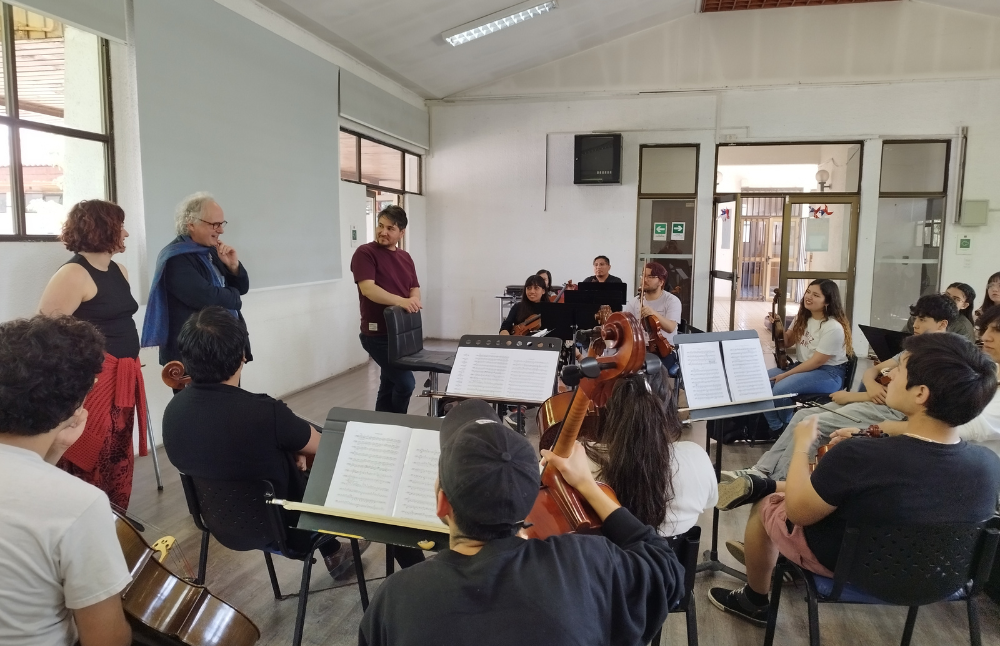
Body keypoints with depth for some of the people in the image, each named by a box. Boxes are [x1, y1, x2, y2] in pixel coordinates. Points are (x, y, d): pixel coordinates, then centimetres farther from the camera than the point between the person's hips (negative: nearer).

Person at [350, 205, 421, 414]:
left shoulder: (405, 257, 13)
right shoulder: (365, 253, -9)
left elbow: (415, 288, 12)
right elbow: (368, 288, -21)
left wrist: (414, 300, -12)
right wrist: (399, 301, -34)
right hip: (377, 334, -7)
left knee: (389, 384, 14)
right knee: (405, 382, -10)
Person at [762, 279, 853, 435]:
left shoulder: (833, 328, -19)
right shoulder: (802, 317, 5)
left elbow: (817, 361, -20)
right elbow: (787, 343, 12)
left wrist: (786, 375, -19)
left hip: (828, 373, -8)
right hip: (803, 366, 8)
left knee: (779, 390, -29)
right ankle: (776, 429, 1)